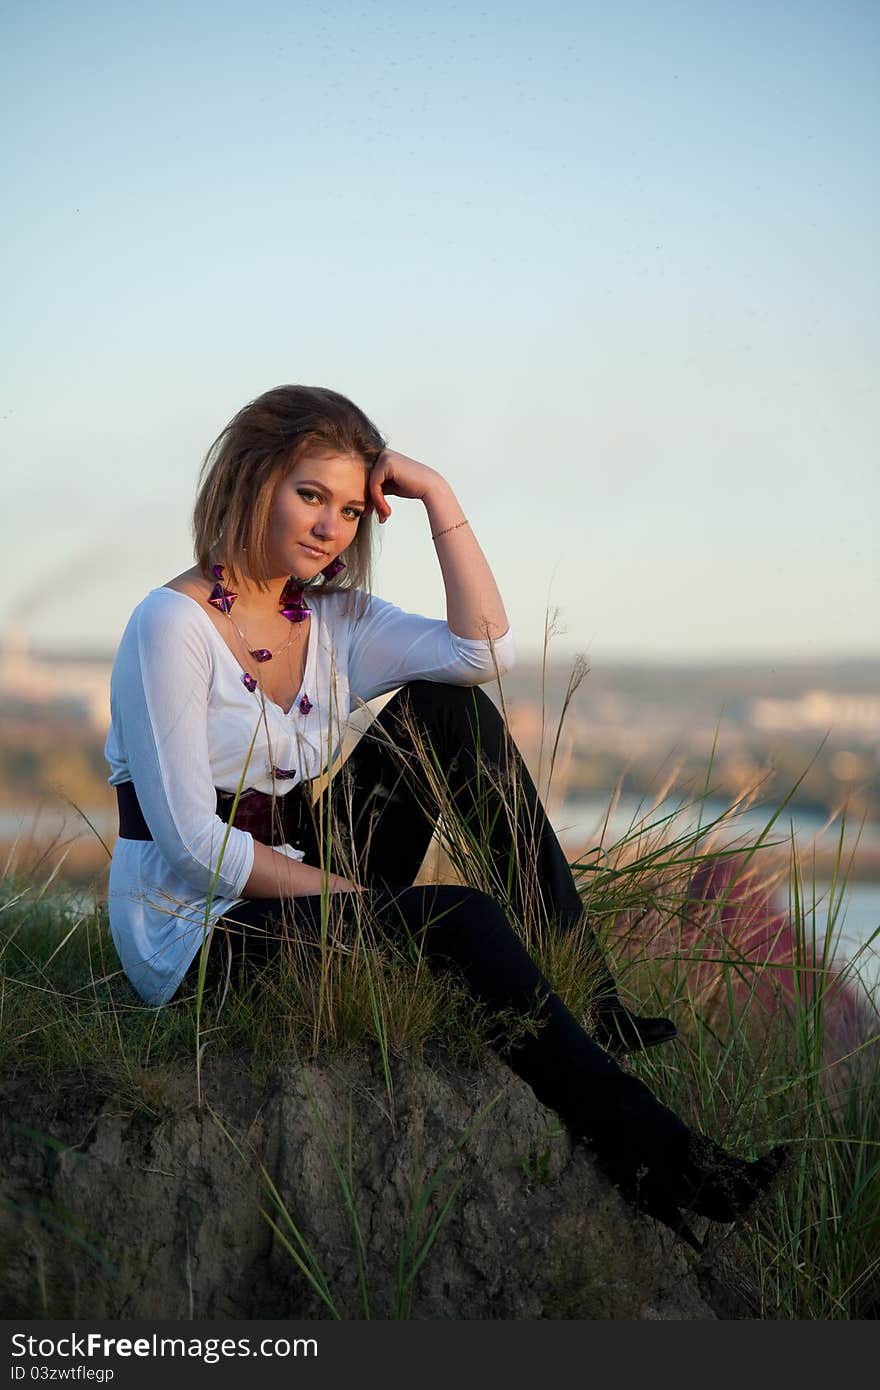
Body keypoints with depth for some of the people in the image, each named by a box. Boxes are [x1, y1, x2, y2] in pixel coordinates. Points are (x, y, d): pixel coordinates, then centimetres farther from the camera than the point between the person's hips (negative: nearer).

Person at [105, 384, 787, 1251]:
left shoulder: (336, 618, 8)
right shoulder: (173, 626, -15)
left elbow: (484, 651, -9)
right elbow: (191, 839, -19)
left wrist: (439, 498, -10)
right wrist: (346, 890, -18)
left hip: (300, 894, 8)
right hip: (196, 939, -8)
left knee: (448, 713, -5)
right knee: (459, 921, -28)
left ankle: (584, 1000, -9)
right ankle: (645, 1153, -28)